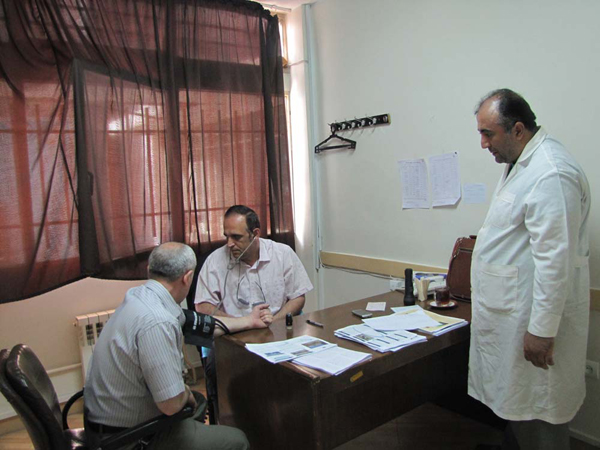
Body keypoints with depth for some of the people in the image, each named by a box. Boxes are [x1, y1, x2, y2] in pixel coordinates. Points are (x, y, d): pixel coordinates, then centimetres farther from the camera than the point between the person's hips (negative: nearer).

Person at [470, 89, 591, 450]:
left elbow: (555, 259, -26)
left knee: (536, 410, 5)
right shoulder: (522, 163, 11)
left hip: (534, 315, -10)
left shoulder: (551, 174, -23)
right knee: (516, 398, 22)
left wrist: (542, 329, -22)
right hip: (512, 311, 10)